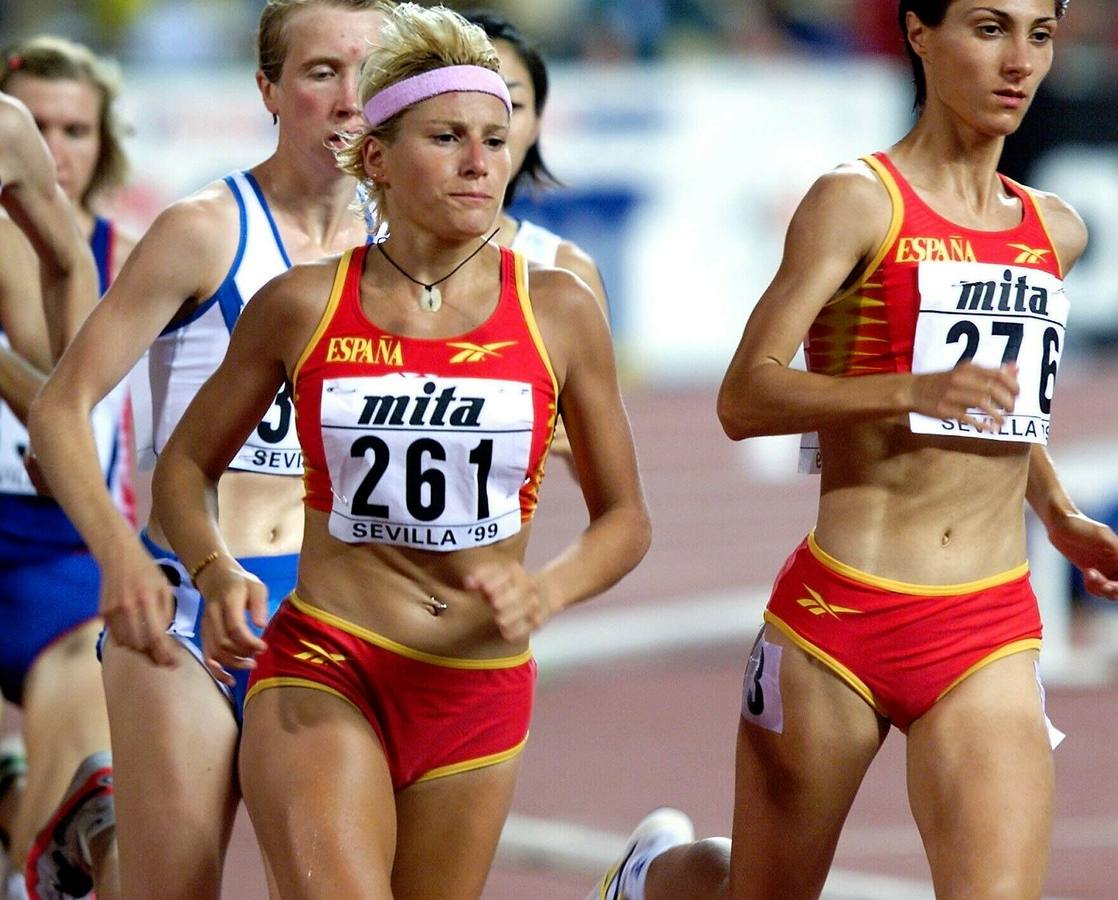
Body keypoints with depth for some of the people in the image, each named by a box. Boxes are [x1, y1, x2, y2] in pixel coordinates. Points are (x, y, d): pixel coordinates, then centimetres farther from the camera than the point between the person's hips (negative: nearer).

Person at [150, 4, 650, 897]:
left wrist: (546, 590, -11)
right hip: (323, 669, -2)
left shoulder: (560, 312, 1)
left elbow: (624, 515, 9)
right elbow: (186, 465, 11)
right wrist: (217, 574, -8)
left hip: (480, 687, 2)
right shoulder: (303, 306, -1)